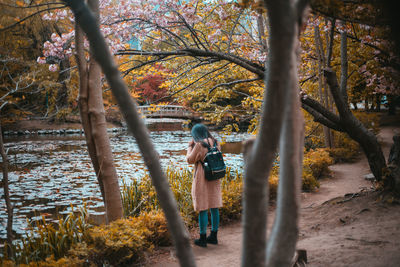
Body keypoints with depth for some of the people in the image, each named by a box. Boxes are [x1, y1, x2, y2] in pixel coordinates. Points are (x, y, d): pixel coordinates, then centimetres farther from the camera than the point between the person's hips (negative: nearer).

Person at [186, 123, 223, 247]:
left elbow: (190, 160, -10)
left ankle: (203, 239, 8)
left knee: (203, 209, 1)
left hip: (202, 179, -7)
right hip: (214, 179, 7)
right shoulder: (215, 142, 5)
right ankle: (213, 236, 23)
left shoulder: (199, 145, -16)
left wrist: (190, 146, 3)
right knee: (214, 207, 13)